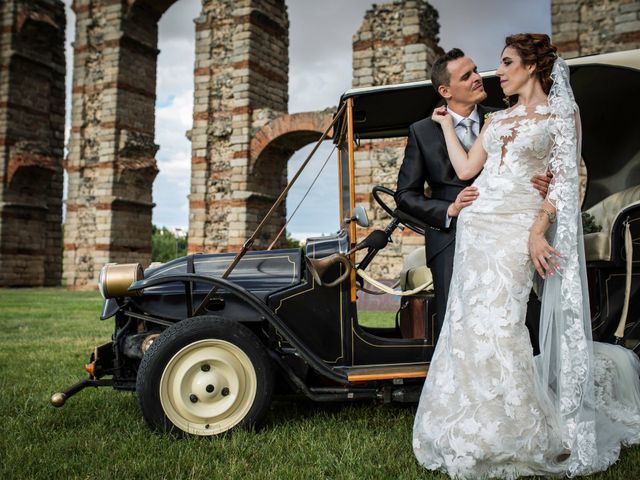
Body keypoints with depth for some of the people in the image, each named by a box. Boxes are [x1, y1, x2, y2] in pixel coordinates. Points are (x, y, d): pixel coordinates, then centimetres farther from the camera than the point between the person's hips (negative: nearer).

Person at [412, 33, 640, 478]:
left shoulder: (562, 112, 4)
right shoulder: (499, 118, 20)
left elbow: (564, 180, -5)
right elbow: (466, 168, 17)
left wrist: (538, 230, -16)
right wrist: (448, 124, 25)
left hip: (515, 229, -6)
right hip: (476, 224, 6)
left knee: (496, 325, -14)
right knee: (469, 323, 4)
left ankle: (526, 435, 4)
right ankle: (475, 430, 20)